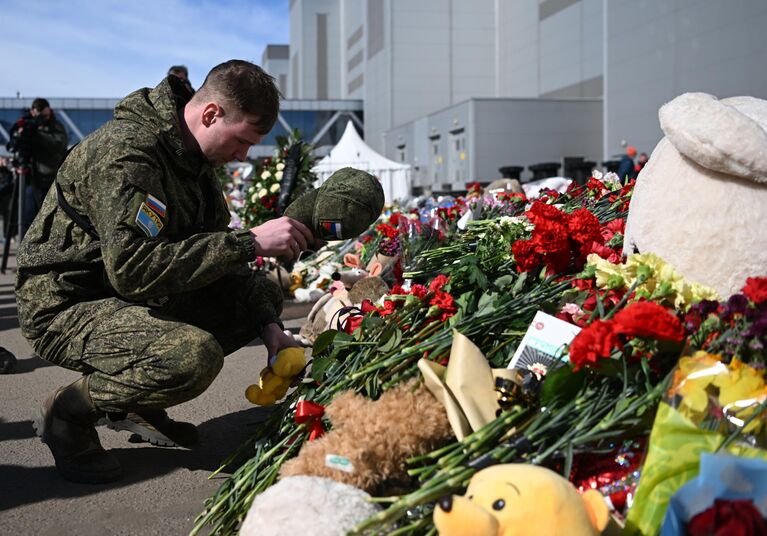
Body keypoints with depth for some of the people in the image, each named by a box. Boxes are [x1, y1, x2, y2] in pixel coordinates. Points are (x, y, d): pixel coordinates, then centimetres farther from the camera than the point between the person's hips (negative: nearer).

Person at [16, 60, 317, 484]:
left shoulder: (194, 154, 5)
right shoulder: (125, 154, -25)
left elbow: (212, 252, 7)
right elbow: (134, 269, -35)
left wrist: (267, 324, -7)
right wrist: (249, 242, -34)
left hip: (132, 297, 10)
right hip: (64, 307, -9)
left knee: (266, 295, 7)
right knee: (196, 356, -35)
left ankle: (135, 403, 8)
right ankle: (70, 411, -7)